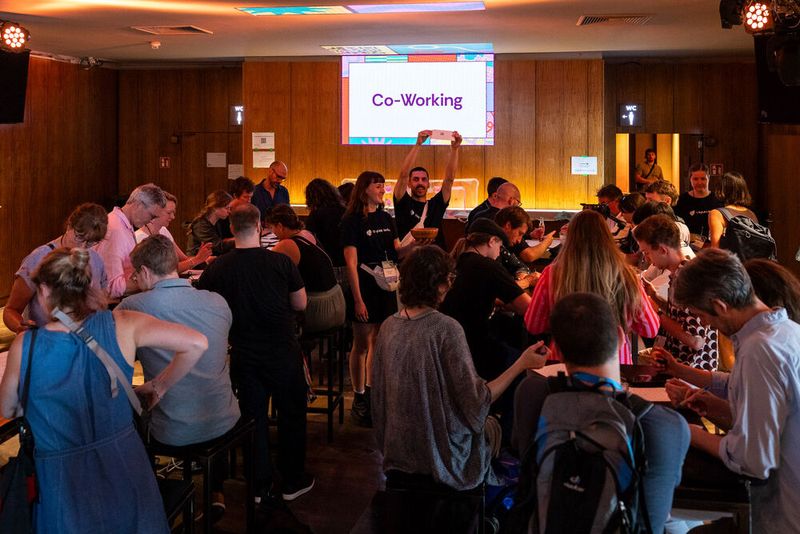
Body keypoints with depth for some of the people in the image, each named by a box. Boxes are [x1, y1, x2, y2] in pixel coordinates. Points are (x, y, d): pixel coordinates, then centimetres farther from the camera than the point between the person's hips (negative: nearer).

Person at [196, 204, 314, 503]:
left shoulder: (216, 269, -9)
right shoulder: (280, 263, -13)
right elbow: (301, 304, -2)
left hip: (244, 354, 2)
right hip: (283, 352, -2)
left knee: (253, 416, 15)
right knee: (291, 414, 14)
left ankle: (259, 485, 24)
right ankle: (293, 481, 24)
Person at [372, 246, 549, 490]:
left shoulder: (388, 326, -5)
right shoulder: (445, 328, -25)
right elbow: (477, 403, -23)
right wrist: (521, 364, -17)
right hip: (442, 454, -6)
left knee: (486, 423, 30)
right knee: (493, 425, 26)